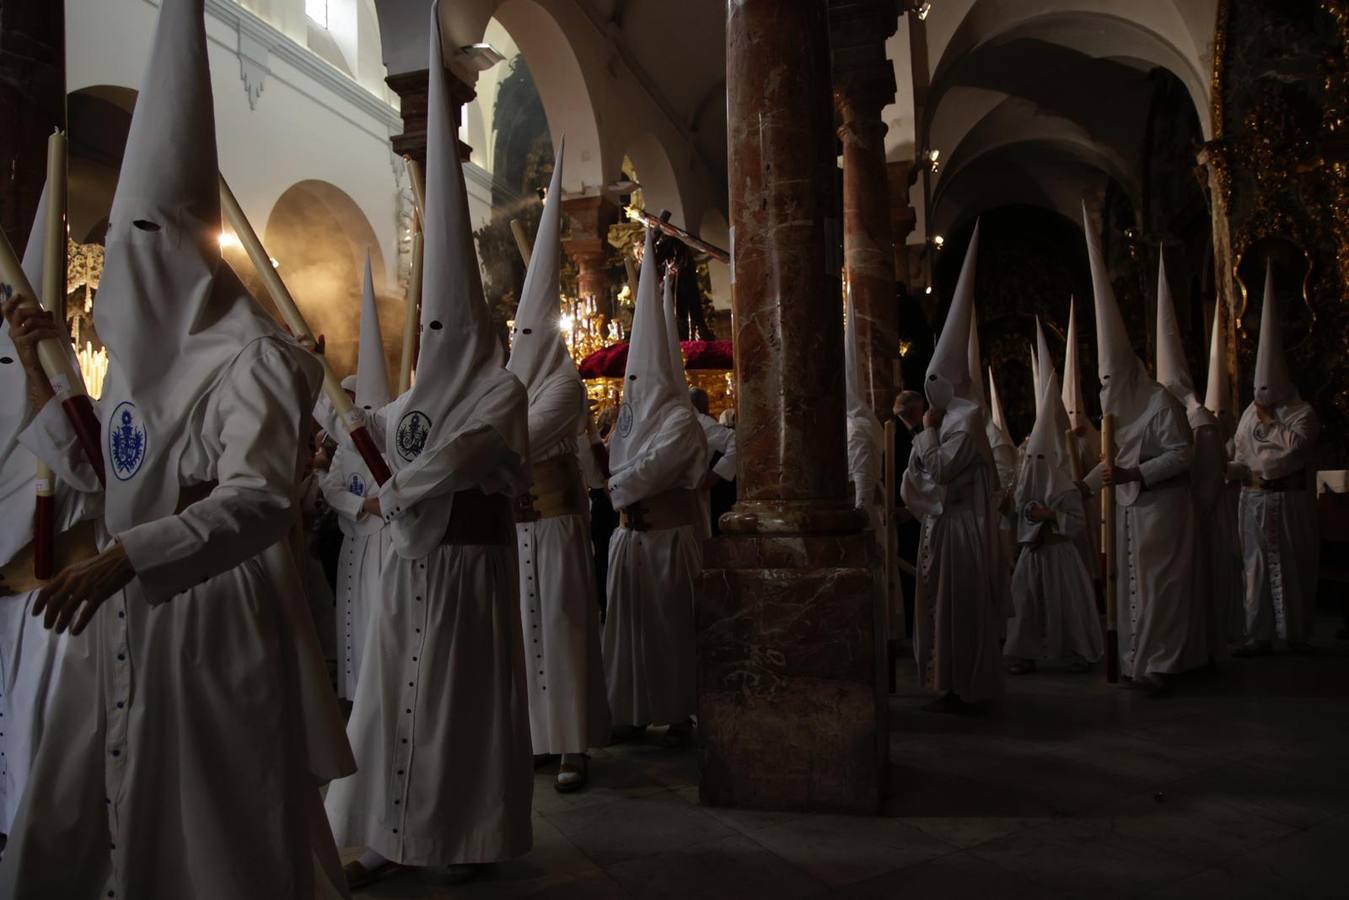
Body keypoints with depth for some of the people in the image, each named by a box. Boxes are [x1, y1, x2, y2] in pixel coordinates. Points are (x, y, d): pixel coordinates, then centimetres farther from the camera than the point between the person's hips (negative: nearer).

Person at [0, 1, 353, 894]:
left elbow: (261, 502, -30)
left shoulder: (247, 358, -17)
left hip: (215, 607, -8)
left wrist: (122, 554, -40)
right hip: (130, 608, 9)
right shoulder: (142, 356, 10)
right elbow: (91, 468, 20)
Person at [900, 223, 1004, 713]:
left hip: (961, 524, -9)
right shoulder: (950, 419, 13)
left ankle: (959, 690, 6)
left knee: (956, 604, -3)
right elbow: (925, 473, 14)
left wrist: (928, 432, -8)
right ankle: (954, 684, 22)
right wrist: (927, 433, 3)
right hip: (945, 522, 9)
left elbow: (941, 469, -17)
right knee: (942, 602, 13)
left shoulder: (966, 420, -13)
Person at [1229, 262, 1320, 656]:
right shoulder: (1251, 414, 10)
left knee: (1290, 568, 3)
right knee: (1258, 568, 3)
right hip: (1255, 501, 4)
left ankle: (1296, 636, 15)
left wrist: (1270, 421, -10)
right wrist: (1231, 469, -6)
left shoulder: (1303, 414, -4)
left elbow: (1293, 447, -20)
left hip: (1288, 501, -4)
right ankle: (1260, 636, 5)